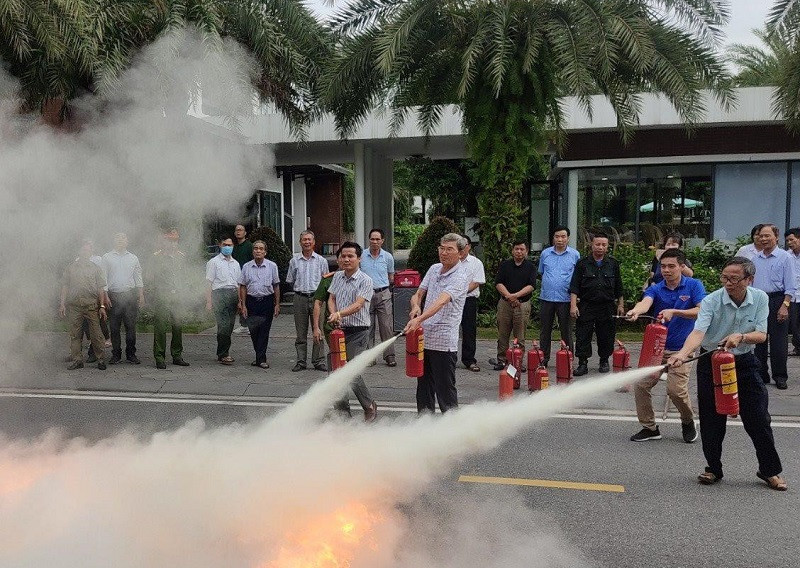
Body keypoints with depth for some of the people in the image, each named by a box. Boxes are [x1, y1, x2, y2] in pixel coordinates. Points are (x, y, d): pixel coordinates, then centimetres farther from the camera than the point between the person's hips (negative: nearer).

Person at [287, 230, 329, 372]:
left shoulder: (321, 261, 8)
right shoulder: (294, 261, 9)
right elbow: (290, 281, 16)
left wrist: (317, 291, 5)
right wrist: (300, 289, 12)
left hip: (317, 297, 0)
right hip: (300, 298, 1)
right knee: (301, 332, 4)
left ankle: (319, 361, 5)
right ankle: (300, 361, 10)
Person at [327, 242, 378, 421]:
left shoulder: (365, 281, -9)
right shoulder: (337, 277, 12)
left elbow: (358, 305, -21)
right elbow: (331, 299, 12)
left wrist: (340, 314, -37)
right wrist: (333, 315, -8)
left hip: (357, 332, -6)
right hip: (339, 330, 6)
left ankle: (370, 405, 13)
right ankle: (342, 411, 17)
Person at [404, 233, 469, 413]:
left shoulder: (460, 277, -11)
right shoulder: (434, 269, 12)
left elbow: (441, 301, -26)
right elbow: (418, 294, 14)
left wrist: (419, 319, -40)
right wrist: (415, 307, -11)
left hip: (444, 342, -7)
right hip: (424, 337, 7)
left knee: (445, 389, -1)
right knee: (423, 386, 15)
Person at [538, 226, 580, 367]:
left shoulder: (575, 255, 3)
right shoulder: (545, 253, 8)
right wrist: (548, 283, 10)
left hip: (565, 298, -2)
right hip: (546, 297, 2)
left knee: (566, 331, 3)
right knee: (545, 330, 9)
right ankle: (543, 359, 18)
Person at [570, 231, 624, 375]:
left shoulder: (613, 264, 10)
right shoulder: (582, 264, 3)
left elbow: (619, 288, 15)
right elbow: (574, 287, 0)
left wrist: (620, 305, 11)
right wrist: (573, 305, -9)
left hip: (607, 307, 2)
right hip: (586, 306, -1)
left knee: (606, 336, 6)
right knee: (583, 336, -3)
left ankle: (604, 362, 21)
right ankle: (582, 363, 4)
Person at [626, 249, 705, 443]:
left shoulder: (694, 286, -4)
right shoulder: (656, 289, -1)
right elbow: (645, 302, -23)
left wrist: (674, 312, -27)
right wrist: (635, 311, -47)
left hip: (681, 349, -3)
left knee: (676, 390, -13)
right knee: (641, 385, -4)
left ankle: (688, 422, 18)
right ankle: (650, 427, 16)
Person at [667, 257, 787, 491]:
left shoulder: (760, 299, -5)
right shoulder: (711, 301, -17)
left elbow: (761, 335, -7)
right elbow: (698, 332, -31)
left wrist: (740, 336, -29)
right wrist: (683, 354, -50)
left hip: (744, 363, 2)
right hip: (711, 363, -2)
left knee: (758, 418, 3)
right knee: (711, 420, 4)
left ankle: (770, 470, 22)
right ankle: (713, 469, 22)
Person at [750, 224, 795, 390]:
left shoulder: (785, 257, -3)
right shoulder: (755, 259, 11)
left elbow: (790, 286, -6)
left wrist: (784, 306, -15)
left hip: (777, 301, -5)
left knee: (778, 342, -2)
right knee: (758, 340, 8)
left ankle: (780, 376, 7)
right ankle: (761, 374, 16)